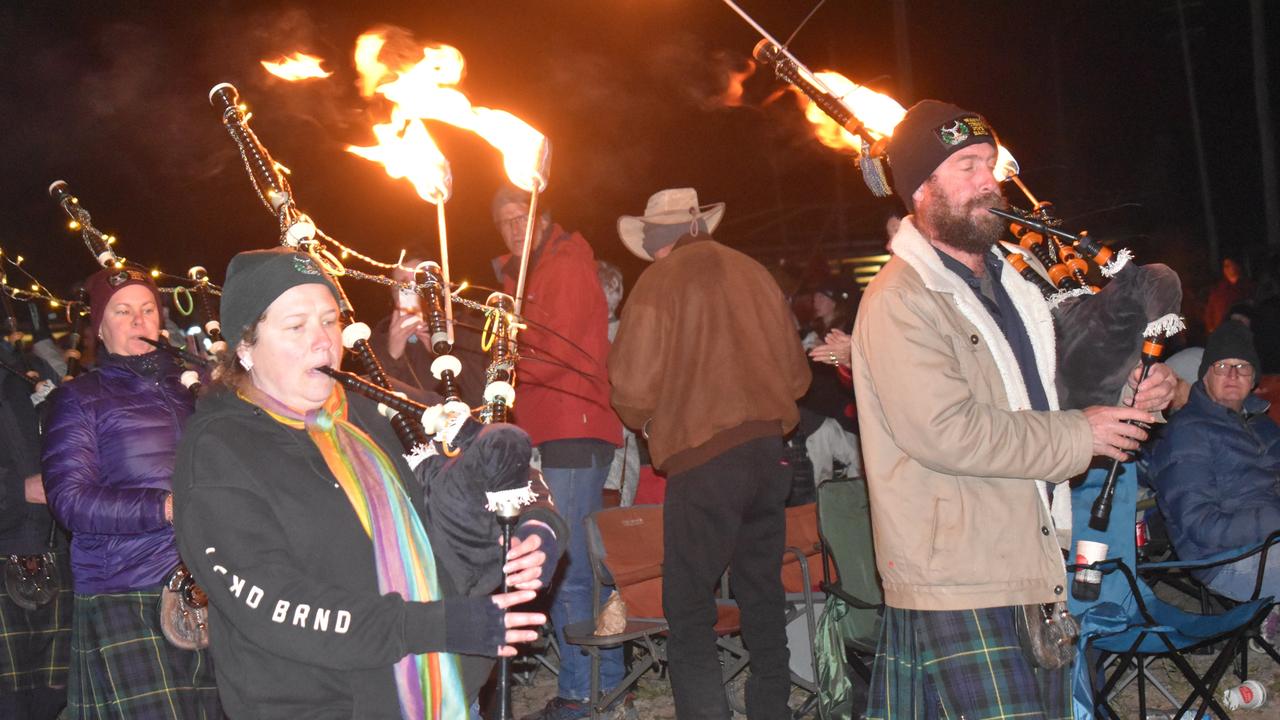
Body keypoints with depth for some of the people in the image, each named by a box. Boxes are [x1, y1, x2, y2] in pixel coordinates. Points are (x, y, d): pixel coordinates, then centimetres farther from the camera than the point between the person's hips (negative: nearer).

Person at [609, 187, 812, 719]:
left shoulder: (659, 281, -6)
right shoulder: (752, 272, 9)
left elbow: (632, 387, -10)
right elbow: (796, 372, 13)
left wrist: (644, 421, 10)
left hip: (703, 455, -6)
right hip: (769, 451, 6)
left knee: (689, 611, -1)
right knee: (763, 599, 16)